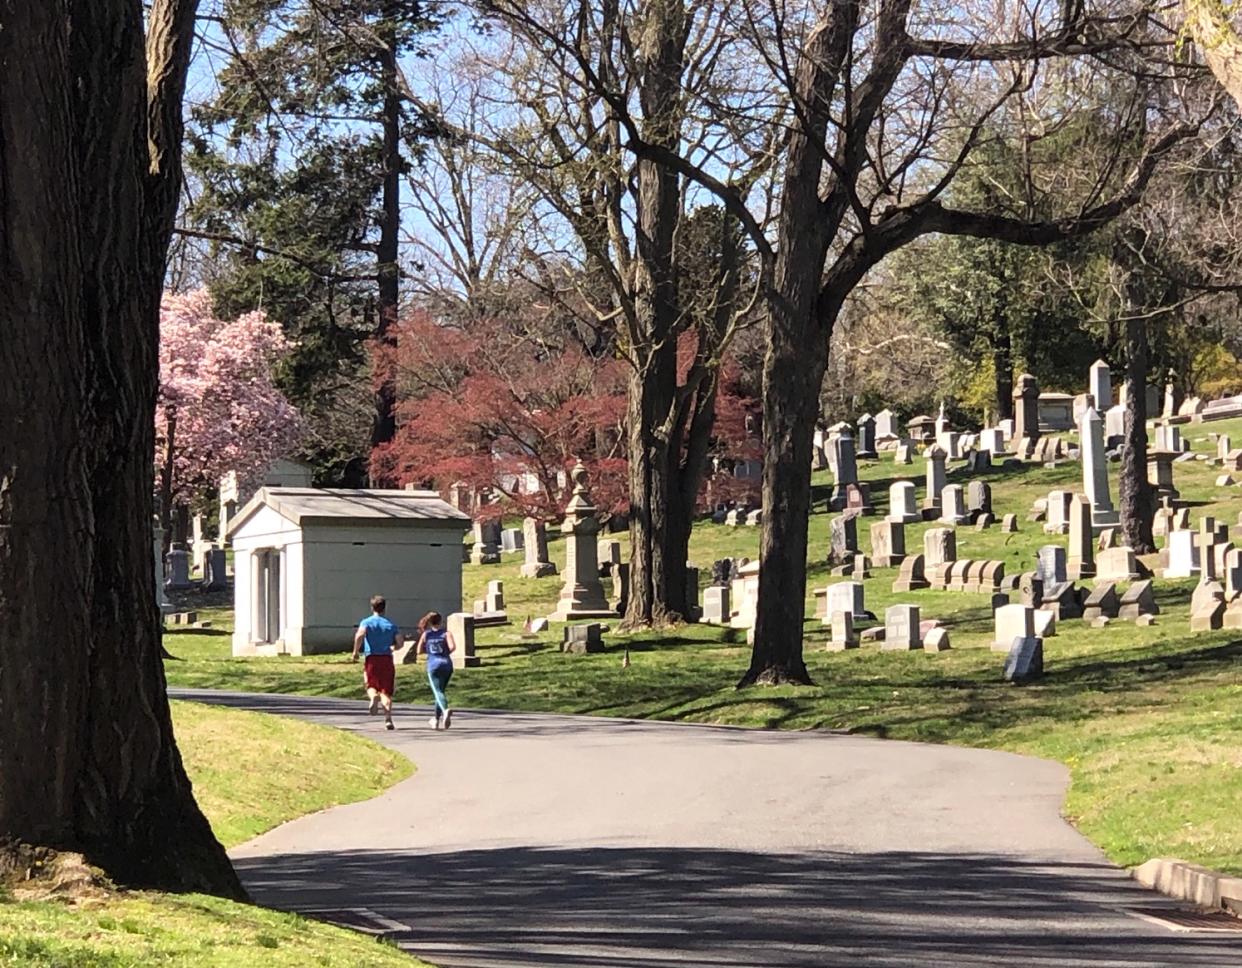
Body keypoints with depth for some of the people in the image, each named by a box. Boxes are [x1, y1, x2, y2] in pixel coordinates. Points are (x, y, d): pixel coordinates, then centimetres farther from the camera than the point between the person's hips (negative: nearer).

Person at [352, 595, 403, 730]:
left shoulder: (366, 622, 3)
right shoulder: (390, 624, 8)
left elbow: (360, 635, -17)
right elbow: (400, 642, 2)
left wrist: (355, 652, -8)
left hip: (371, 659, -1)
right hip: (387, 659, 1)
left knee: (371, 686, 15)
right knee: (386, 691, 2)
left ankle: (374, 696, -21)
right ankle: (388, 719, -13)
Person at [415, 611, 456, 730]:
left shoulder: (425, 634, 6)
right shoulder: (446, 633, 2)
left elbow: (418, 651, 5)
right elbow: (452, 647, -13)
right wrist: (447, 652, 7)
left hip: (433, 666, -2)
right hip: (446, 664, 2)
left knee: (438, 692, -13)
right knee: (440, 691, 19)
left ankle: (446, 710, -44)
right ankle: (436, 720, 28)